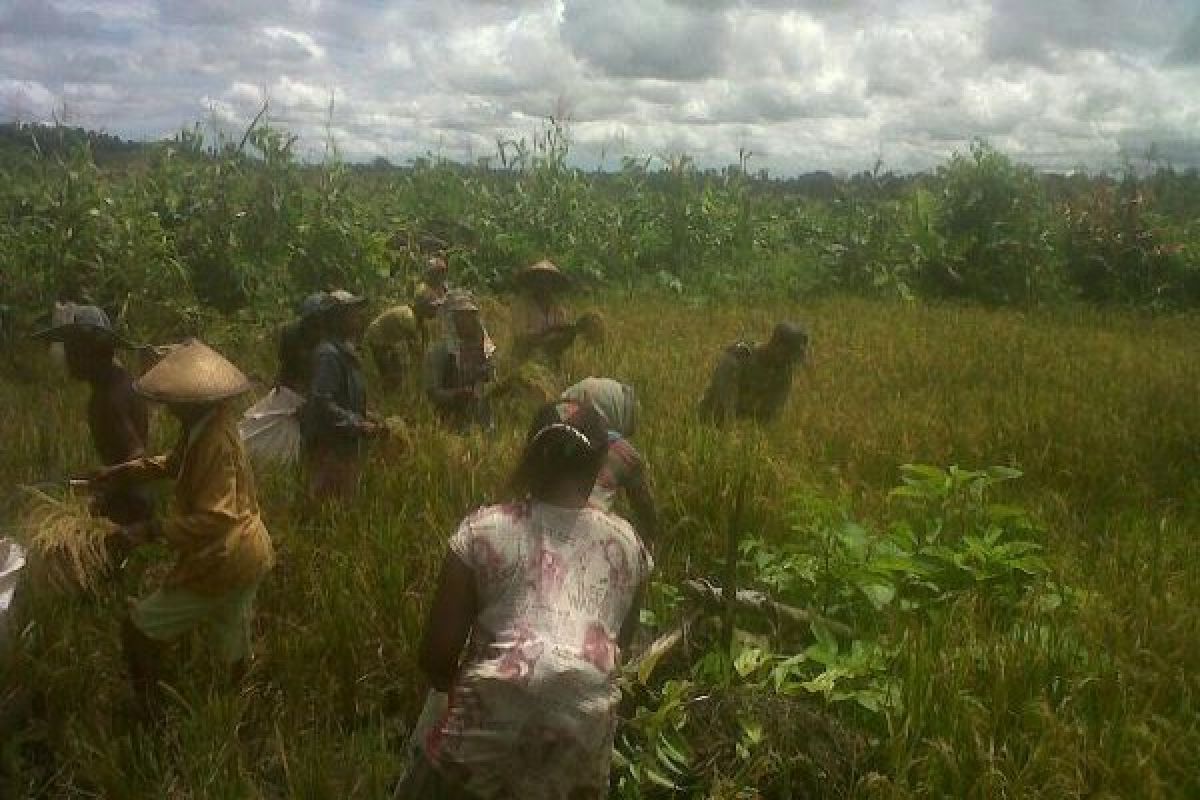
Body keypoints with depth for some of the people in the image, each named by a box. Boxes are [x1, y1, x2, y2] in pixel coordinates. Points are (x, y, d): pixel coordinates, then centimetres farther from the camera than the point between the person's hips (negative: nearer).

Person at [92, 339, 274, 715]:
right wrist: (123, 471, 13)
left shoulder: (214, 441, -28)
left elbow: (216, 517, -32)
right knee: (234, 647, 25)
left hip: (221, 564, -9)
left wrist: (153, 529, -27)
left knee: (137, 630, 5)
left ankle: (149, 719, 18)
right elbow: (176, 463, 21)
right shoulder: (205, 424, 1)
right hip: (244, 557, 9)